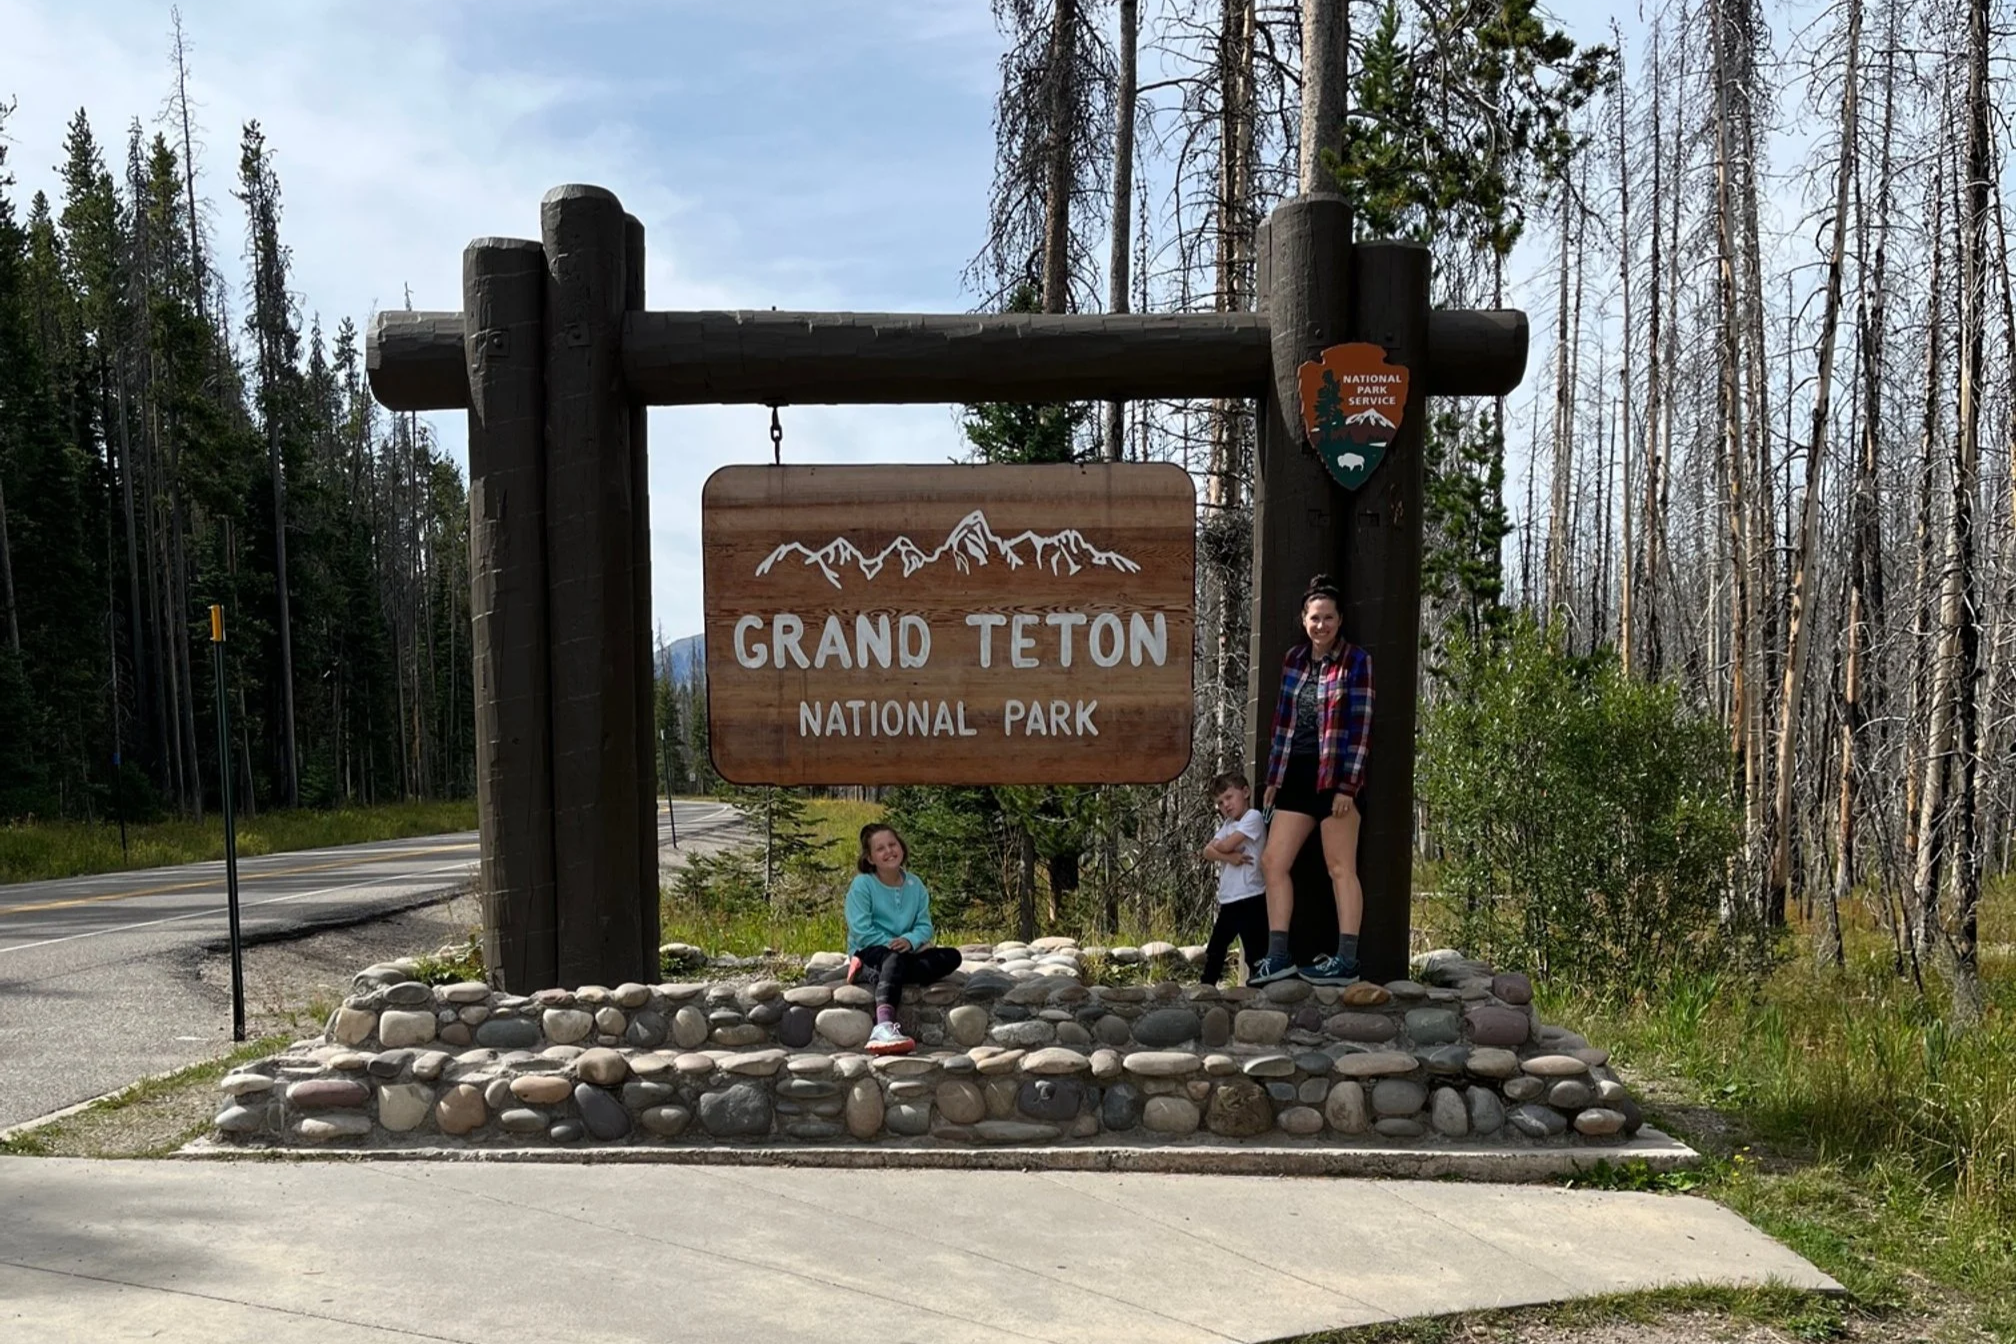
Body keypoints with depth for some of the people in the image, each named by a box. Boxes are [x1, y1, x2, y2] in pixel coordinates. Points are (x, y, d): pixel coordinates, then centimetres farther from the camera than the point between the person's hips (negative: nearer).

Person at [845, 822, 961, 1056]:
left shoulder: (915, 885, 6)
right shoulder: (862, 885, -7)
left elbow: (924, 925, 1)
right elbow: (861, 932, -14)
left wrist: (910, 940, -21)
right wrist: (895, 945, -18)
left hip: (903, 954, 6)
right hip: (869, 951, -5)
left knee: (951, 957, -17)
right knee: (894, 958, -40)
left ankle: (882, 976, -34)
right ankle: (883, 1028, -64)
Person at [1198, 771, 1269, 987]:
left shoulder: (1253, 817, -8)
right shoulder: (1228, 824, 16)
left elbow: (1225, 845, -16)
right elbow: (1208, 851, 4)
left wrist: (1218, 847, 6)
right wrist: (1229, 857, -14)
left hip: (1250, 899, -9)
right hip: (1228, 900, 9)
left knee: (1254, 953, -7)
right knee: (1214, 951, 17)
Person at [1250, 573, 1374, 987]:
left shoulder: (1356, 662, -5)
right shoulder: (1293, 660, 12)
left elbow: (1360, 726, -10)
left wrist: (1347, 786, -15)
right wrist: (1273, 778, 12)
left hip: (1336, 776, -7)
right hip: (1296, 774, 7)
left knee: (1340, 867, -3)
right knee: (1273, 862, 2)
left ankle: (1346, 961, 2)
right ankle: (1278, 957, 6)